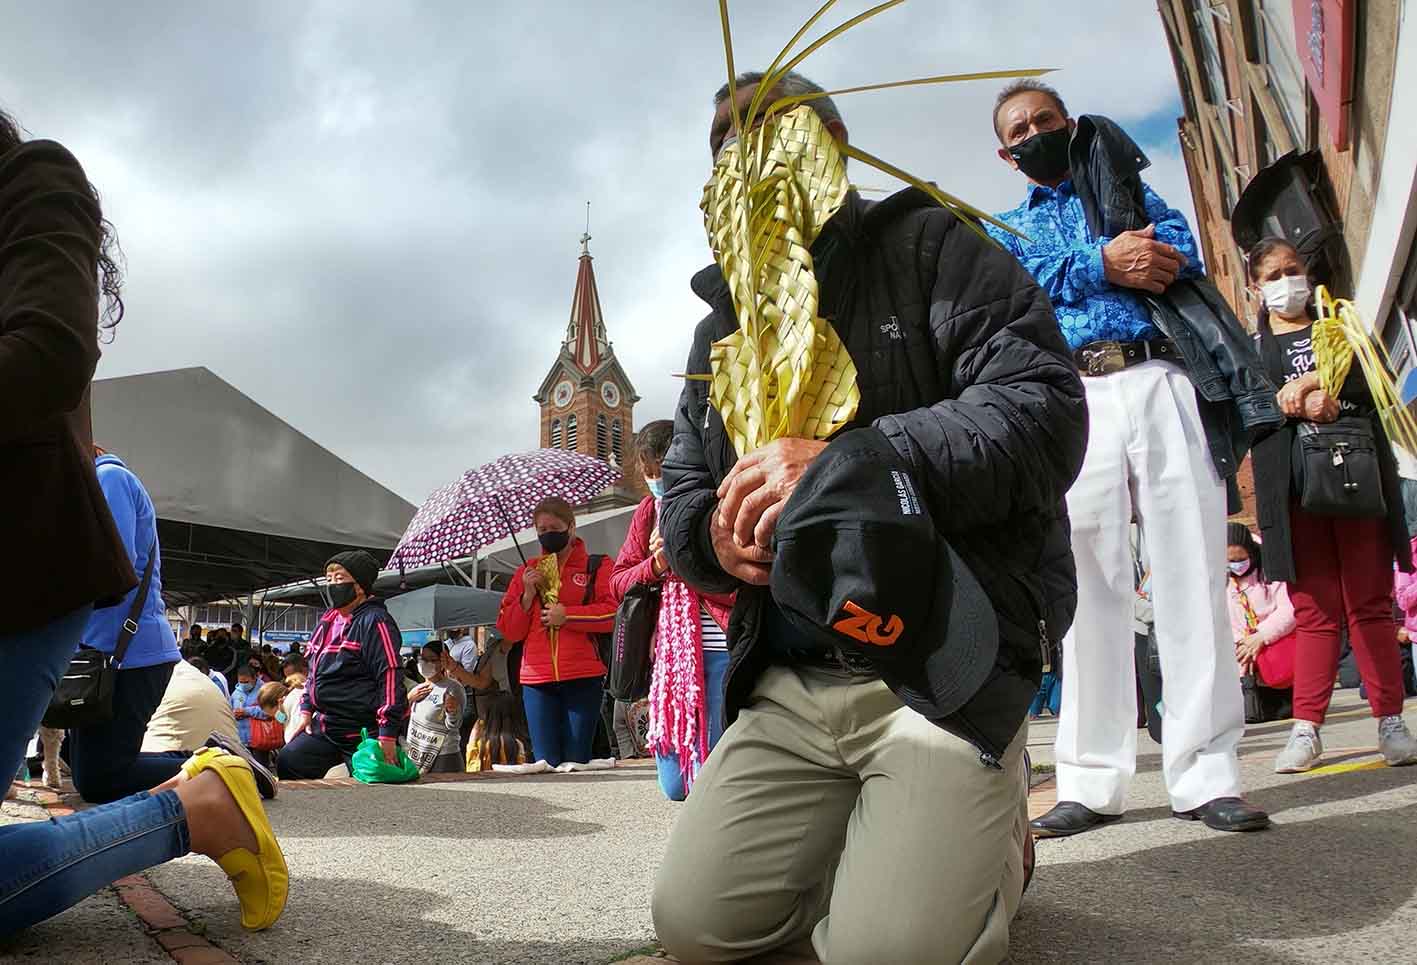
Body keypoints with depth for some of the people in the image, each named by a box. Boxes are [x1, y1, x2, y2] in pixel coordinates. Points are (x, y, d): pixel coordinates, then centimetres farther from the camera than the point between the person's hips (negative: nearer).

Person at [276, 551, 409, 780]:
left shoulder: (374, 621, -15)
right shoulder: (328, 620, 13)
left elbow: (390, 677, -21)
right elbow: (314, 671, 25)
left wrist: (388, 735, -24)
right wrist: (306, 710, 14)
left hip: (365, 732, -9)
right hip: (324, 726, 9)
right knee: (287, 765, 4)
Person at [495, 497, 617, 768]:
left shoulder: (596, 566, 8)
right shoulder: (526, 571, 18)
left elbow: (613, 612, -6)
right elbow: (508, 630, 15)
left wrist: (568, 615, -10)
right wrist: (527, 596, 0)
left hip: (583, 677, -3)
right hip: (537, 678, 3)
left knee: (577, 761, -3)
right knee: (545, 763, -1)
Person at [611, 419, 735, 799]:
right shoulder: (649, 510, 13)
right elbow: (618, 581, 11)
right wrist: (657, 565, -7)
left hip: (718, 650, -6)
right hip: (666, 649, 6)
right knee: (673, 787, 11)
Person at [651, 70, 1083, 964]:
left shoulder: (929, 246, 1)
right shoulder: (723, 325, 19)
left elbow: (1043, 413, -12)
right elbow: (681, 498, 17)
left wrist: (850, 463, -24)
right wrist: (715, 536, -8)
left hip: (946, 666, -5)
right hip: (789, 684, 6)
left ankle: (992, 835, 17)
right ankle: (864, 836, 25)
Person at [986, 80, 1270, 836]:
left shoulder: (1126, 189, 24)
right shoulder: (1004, 228, 23)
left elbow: (1181, 250, 4)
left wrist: (1068, 270, -6)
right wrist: (1102, 263, -9)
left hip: (1159, 381, 1)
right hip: (1073, 398, 0)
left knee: (1192, 579, -4)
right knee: (1090, 588, -3)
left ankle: (1205, 774, 1)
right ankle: (1092, 783, 1)